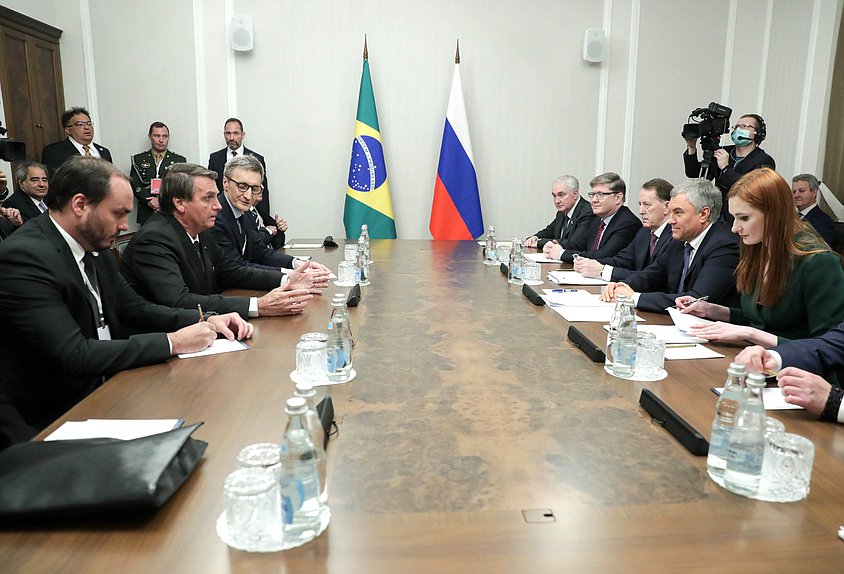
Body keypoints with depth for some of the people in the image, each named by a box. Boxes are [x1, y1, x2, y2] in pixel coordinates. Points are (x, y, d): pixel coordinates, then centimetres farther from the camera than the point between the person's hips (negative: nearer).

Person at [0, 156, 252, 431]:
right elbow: (75, 356, -27)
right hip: (57, 415, -7)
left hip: (104, 385, 7)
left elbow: (134, 308, 10)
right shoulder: (24, 257, -22)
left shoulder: (93, 245, 3)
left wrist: (206, 322, -5)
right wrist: (173, 342, -23)